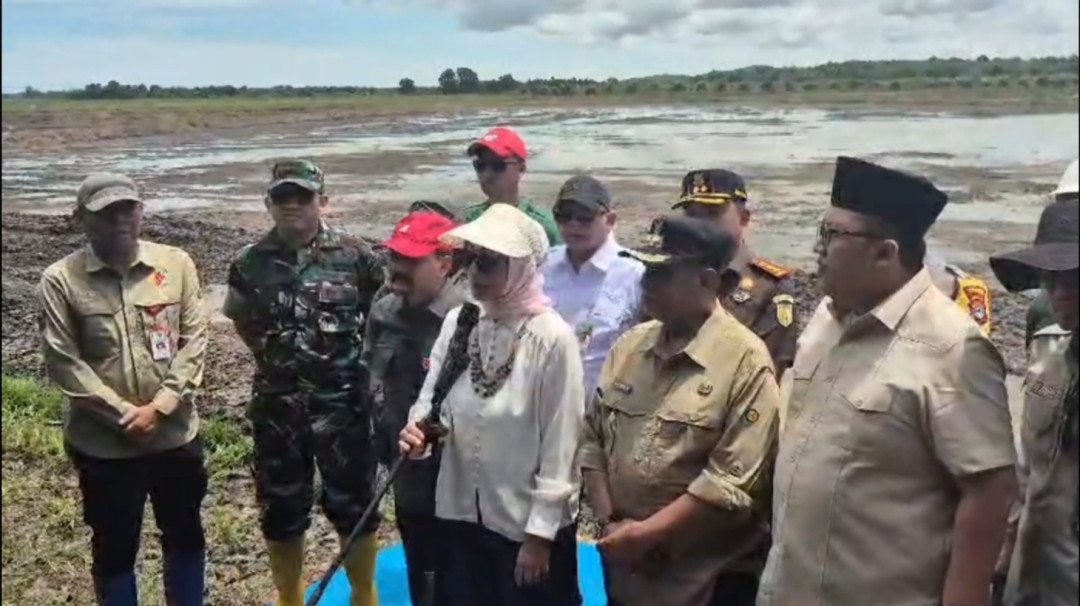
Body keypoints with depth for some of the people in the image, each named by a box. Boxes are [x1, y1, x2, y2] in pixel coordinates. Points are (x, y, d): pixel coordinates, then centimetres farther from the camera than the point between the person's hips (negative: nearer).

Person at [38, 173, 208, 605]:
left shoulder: (176, 264, -3)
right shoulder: (60, 281, -9)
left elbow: (194, 341, -4)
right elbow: (63, 362, -11)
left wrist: (159, 407, -13)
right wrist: (124, 416, -15)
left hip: (176, 435, 2)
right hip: (103, 445, -2)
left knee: (186, 535, 19)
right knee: (114, 547, 14)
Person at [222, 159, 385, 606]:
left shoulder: (355, 257, -8)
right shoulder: (250, 264, -2)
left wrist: (351, 355, 1)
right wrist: (276, 356, 8)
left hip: (343, 402, -2)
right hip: (277, 406, 2)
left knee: (354, 504, 11)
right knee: (281, 511, 13)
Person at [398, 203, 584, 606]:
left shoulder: (552, 337, -18)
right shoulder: (457, 322, -3)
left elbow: (561, 444, -15)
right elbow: (432, 399, 4)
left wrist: (539, 533, -12)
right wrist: (418, 431, -19)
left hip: (528, 523, -5)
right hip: (462, 514, 5)